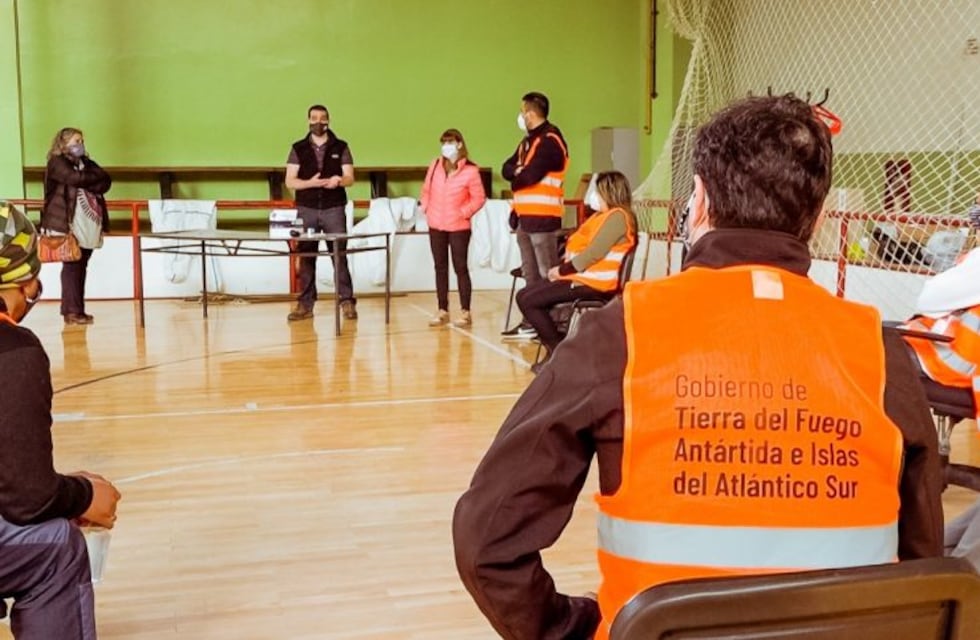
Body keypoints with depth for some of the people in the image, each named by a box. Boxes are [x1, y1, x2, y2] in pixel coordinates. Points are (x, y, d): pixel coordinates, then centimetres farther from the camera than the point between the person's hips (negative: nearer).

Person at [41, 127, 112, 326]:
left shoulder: (85, 162, 19)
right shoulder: (57, 162, 0)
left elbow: (105, 182, 6)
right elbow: (76, 179, -17)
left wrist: (87, 182, -10)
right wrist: (95, 177, -1)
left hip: (88, 224, 6)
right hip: (70, 224, -6)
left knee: (81, 267, 7)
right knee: (72, 266, -7)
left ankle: (78, 309, 10)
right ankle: (72, 311, -6)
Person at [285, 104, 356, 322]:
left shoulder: (341, 147, 7)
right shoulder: (298, 149, 8)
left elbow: (350, 178, 2)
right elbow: (290, 181, 3)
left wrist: (339, 180, -21)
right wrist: (311, 183, -15)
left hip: (334, 209, -1)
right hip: (306, 210, 1)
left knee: (339, 255, -4)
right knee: (306, 257, 1)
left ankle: (347, 301, -1)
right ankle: (305, 304, 5)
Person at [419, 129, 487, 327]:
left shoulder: (470, 171, -9)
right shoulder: (435, 166, 5)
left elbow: (479, 198, -6)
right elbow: (426, 190, 14)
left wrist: (464, 213, -11)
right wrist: (426, 209, 3)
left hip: (459, 227, -5)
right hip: (435, 226, 5)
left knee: (460, 268, -1)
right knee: (440, 268, 9)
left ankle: (465, 312, 5)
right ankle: (443, 311, 16)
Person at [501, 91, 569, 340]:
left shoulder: (550, 140, -11)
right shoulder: (529, 140, 20)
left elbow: (531, 176, -19)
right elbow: (507, 168, 13)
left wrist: (516, 178, 1)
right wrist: (518, 172, -7)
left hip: (542, 216, -10)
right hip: (525, 215, 10)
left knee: (548, 274, -9)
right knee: (530, 274, 13)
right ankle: (532, 321, 20)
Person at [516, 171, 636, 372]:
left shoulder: (617, 216, -13)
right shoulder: (603, 215, 19)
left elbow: (593, 254, -21)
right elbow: (578, 245, 17)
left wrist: (562, 270, -12)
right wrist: (561, 268, 0)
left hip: (593, 283, -10)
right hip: (580, 276, 10)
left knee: (530, 301, -15)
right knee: (523, 296, 4)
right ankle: (553, 349, 5)